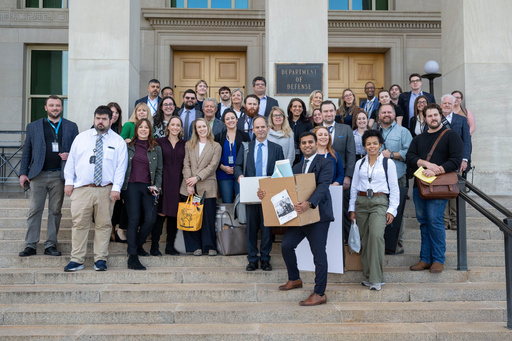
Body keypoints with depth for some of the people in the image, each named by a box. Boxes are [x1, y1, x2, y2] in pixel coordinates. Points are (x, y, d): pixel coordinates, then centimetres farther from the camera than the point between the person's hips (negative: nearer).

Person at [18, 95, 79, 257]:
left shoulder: (71, 127, 11)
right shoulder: (33, 126, 11)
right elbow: (26, 151, 10)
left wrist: (69, 155, -10)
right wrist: (23, 173, 3)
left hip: (59, 175, 0)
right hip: (38, 175, 0)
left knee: (55, 211, 4)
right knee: (34, 210, 0)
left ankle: (51, 245, 12)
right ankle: (31, 245, 7)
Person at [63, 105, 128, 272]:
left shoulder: (118, 141, 6)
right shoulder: (81, 138, 12)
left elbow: (121, 166, 0)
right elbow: (71, 160, 12)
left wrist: (116, 188, -9)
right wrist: (69, 181, 3)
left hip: (106, 190, -1)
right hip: (81, 189, 1)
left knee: (103, 225, 3)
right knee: (79, 224, 0)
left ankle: (100, 259, 12)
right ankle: (77, 260, 7)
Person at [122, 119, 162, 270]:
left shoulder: (156, 148, 11)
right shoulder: (128, 147, 8)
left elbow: (159, 170, 12)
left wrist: (156, 186, 0)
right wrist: (121, 185, -1)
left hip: (147, 187, 2)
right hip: (131, 186, -2)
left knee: (151, 219, -9)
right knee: (134, 220, -7)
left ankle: (137, 245, 19)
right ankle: (133, 257, -4)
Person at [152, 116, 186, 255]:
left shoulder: (184, 144, 13)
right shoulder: (159, 142, 5)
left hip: (177, 183, 3)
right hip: (163, 181, -3)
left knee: (174, 214, 4)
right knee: (161, 213, -6)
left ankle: (170, 246, 14)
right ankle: (154, 245, 2)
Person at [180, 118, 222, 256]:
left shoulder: (216, 147, 6)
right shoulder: (189, 145, 13)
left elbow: (212, 166, -3)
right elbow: (186, 164, 5)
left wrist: (197, 178, -12)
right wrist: (189, 184, -7)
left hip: (207, 186, -2)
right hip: (190, 186, 2)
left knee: (208, 217, -1)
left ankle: (210, 246, 10)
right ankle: (195, 246, 11)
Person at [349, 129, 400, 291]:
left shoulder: (388, 163, 3)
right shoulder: (360, 163, 12)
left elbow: (394, 188, 4)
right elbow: (354, 186, 15)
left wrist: (392, 210, -3)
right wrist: (352, 208, 11)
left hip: (379, 202, -4)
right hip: (361, 202, 4)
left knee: (376, 235, -21)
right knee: (364, 239, 5)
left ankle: (376, 279, -15)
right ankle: (368, 276, 16)